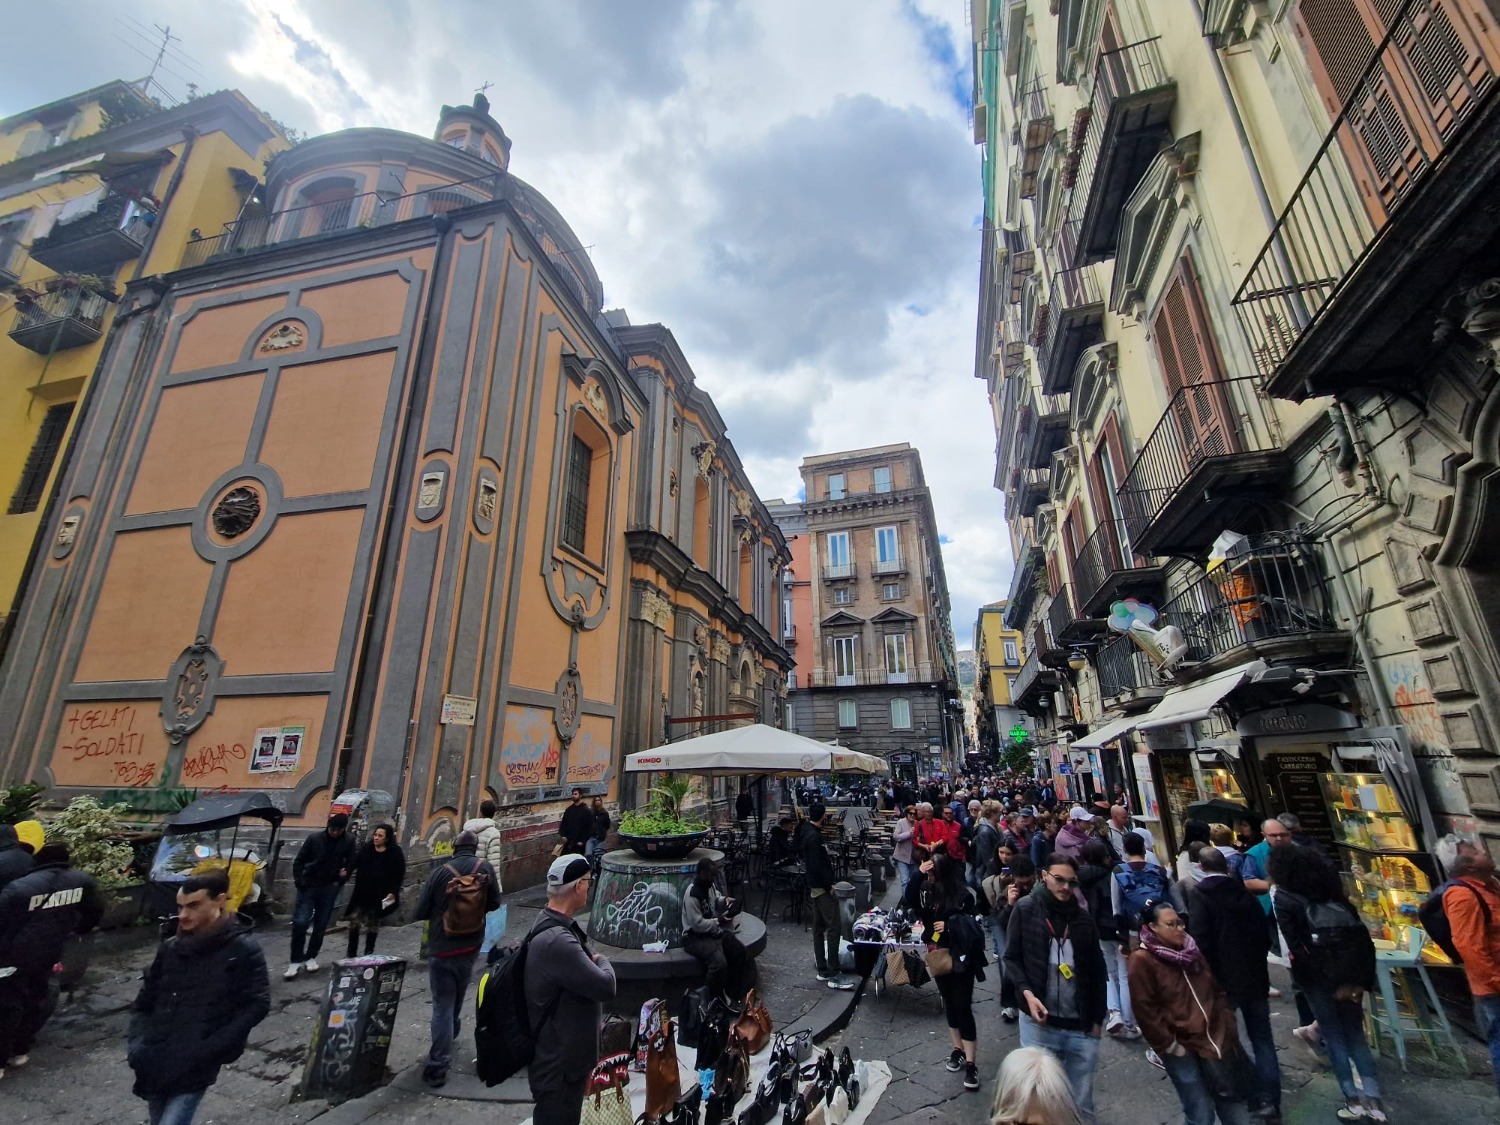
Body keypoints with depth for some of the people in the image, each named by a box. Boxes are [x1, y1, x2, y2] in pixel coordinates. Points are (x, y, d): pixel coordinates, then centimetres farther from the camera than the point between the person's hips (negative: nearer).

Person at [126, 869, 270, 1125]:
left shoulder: (243, 950, -11)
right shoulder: (170, 948, 5)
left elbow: (257, 1005, -11)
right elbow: (145, 1001, 14)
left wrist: (208, 1051, -16)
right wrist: (137, 1042, -1)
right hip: (155, 1064, 6)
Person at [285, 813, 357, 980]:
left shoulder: (348, 843, -5)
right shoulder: (314, 838, -8)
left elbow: (351, 863, 6)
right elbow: (299, 861, 0)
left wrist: (345, 873, -11)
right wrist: (299, 881, -9)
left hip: (330, 889, 1)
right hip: (309, 886, -1)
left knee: (320, 925, 7)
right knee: (300, 923, -6)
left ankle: (311, 957, 23)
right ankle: (295, 961, 7)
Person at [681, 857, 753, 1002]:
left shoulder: (709, 886, 1)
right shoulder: (692, 895, -25)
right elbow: (697, 924, -25)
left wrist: (724, 900, 0)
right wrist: (719, 921, -24)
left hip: (713, 930, 9)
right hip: (695, 936, -9)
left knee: (740, 952, -3)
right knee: (719, 962, -30)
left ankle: (730, 994, 11)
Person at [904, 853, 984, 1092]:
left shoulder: (964, 895, -19)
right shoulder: (927, 891, -5)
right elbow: (909, 904, -19)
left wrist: (949, 925, -24)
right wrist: (918, 875, -28)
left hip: (961, 958, -5)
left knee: (963, 1007, -2)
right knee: (949, 1004, 18)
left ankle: (971, 1063, 8)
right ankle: (957, 1048, 35)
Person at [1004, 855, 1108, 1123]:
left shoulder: (1083, 918, 3)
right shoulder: (1026, 910, -7)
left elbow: (1098, 972, 10)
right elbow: (1012, 958, -4)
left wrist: (1098, 1018, 9)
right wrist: (1027, 993, -18)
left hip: (1081, 1025, 3)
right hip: (1039, 1021, -2)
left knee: (1081, 1101, 16)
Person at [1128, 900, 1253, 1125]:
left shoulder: (1191, 952, 8)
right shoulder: (1142, 960, -16)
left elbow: (1216, 993, 14)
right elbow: (1146, 1010, -16)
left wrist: (1227, 1028, 5)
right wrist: (1169, 1044, -15)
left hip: (1214, 1041, 6)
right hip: (1181, 1048, -6)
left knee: (1233, 1103, 17)